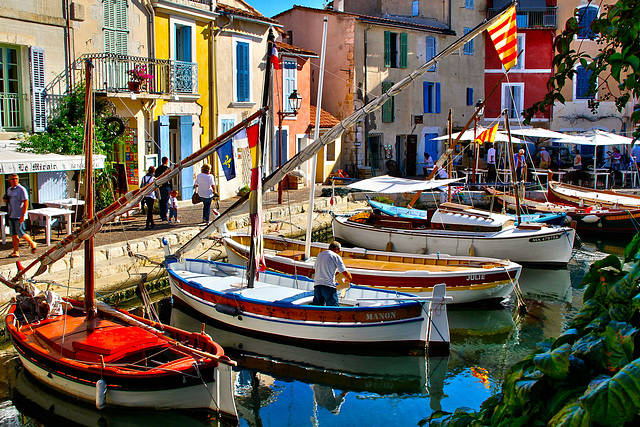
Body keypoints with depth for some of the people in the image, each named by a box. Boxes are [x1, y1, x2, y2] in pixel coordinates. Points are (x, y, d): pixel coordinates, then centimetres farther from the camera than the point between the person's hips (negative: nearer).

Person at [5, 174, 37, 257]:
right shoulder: (9, 189, 14)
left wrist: (23, 215, -20)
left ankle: (32, 244, 18)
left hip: (19, 216, -7)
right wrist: (5, 200, 1)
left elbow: (26, 202, -15)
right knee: (13, 235, 6)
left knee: (20, 233, -4)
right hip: (11, 216, 7)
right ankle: (15, 252, 10)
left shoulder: (21, 189, -10)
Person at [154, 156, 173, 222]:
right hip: (166, 186, -5)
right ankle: (164, 216, -6)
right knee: (166, 202, -2)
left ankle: (162, 215, 19)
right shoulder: (168, 169, -7)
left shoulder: (158, 169, 8)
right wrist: (172, 189, -4)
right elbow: (170, 180, -8)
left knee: (161, 201, 14)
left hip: (160, 187, 5)